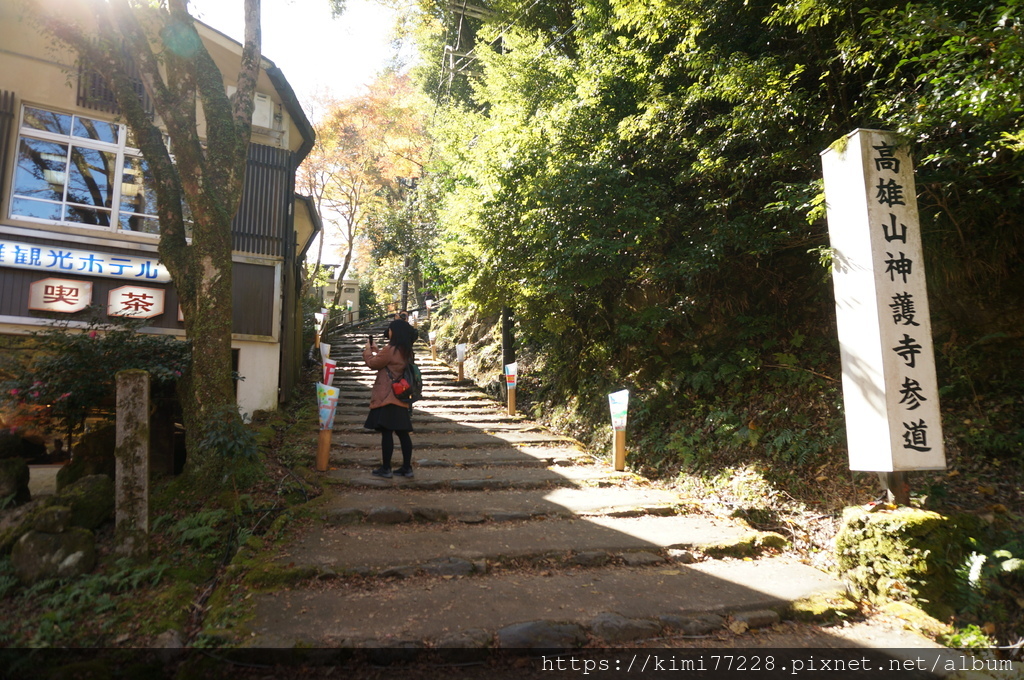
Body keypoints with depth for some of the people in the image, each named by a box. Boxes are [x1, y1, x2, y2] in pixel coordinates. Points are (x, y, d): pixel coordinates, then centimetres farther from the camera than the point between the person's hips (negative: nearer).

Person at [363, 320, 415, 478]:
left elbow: (372, 363, -3)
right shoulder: (407, 351, 10)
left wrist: (368, 350, 14)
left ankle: (386, 468, 4)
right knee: (402, 432, 10)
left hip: (387, 397, -8)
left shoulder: (390, 349, -15)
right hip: (401, 397, 8)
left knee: (386, 432, -2)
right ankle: (407, 468, 14)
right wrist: (376, 349, 26)